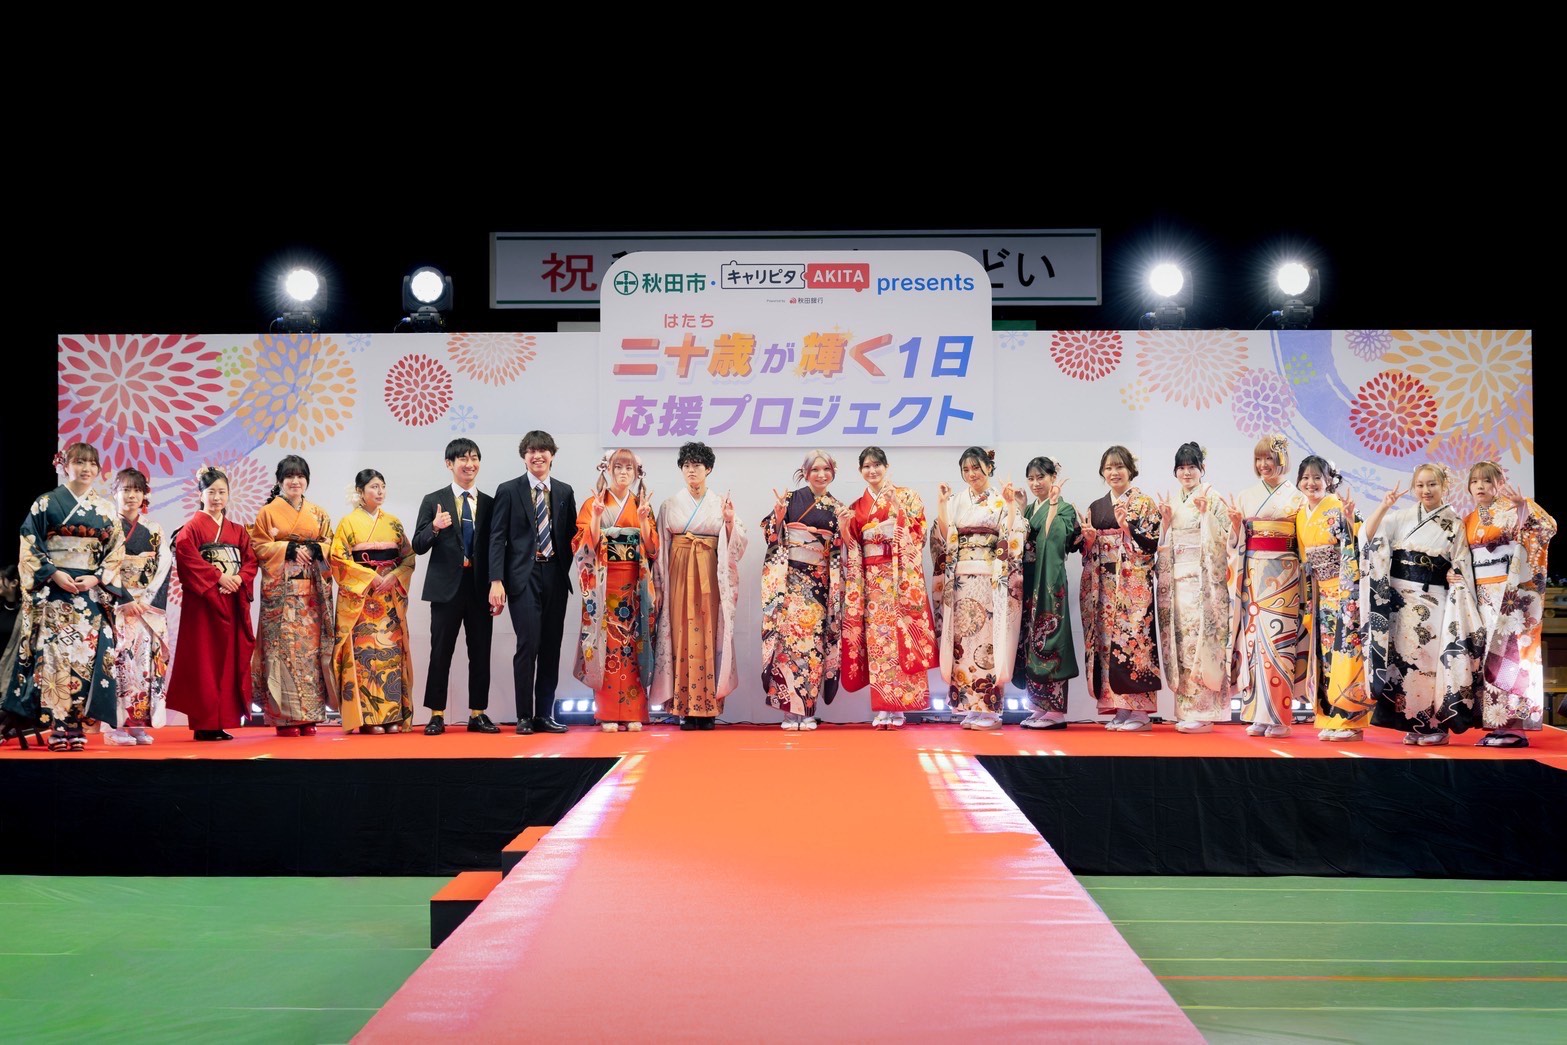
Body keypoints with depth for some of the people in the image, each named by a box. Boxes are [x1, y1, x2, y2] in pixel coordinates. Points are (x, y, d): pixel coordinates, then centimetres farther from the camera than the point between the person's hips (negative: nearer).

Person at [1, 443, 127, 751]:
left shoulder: (106, 509, 11)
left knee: (86, 654, -1)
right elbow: (29, 547, -1)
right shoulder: (46, 503, 3)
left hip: (92, 592, 3)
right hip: (53, 591, -3)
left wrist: (97, 578, -7)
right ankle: (56, 728, -6)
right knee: (53, 652, -8)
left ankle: (76, 726, 4)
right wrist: (53, 574, -13)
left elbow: (116, 552, 8)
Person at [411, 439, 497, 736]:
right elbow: (418, 547, -2)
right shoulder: (433, 501, 3)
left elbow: (495, 548, 9)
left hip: (480, 587, 2)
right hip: (447, 587, -2)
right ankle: (437, 715, 9)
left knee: (481, 653, 6)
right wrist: (434, 528, -22)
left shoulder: (489, 504, 9)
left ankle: (477, 714, 14)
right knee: (441, 652, 1)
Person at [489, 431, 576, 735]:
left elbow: (571, 536, 14)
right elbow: (497, 538, -3)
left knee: (551, 647, 5)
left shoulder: (565, 492, 12)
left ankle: (545, 715, 13)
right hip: (523, 576, -4)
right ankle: (524, 717, -1)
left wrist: (566, 572, 2)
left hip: (555, 575, 4)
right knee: (529, 644, -11)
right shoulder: (509, 490, 2)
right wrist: (496, 581, -11)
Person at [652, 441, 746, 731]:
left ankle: (708, 707, -1)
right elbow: (661, 546, 8)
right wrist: (660, 585, 2)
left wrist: (730, 522, -12)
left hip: (710, 578, 0)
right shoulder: (670, 504, 10)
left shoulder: (720, 504, 9)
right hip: (679, 575, 0)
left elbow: (735, 545, 6)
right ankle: (685, 709, -2)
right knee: (683, 635, -4)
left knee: (708, 635, -4)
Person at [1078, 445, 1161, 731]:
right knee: (1107, 639, 0)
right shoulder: (1095, 508, 17)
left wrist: (1128, 527, -17)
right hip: (1103, 584, 5)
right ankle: (1119, 709, 4)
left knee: (1133, 636, -10)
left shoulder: (1144, 503, 3)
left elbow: (1153, 543, -6)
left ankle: (1140, 710, -8)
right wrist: (1088, 538, -3)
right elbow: (1088, 549, 18)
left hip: (1133, 583, -5)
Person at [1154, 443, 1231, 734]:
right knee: (1182, 638, 3)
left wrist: (1205, 512, -19)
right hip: (1177, 578, 6)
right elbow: (1163, 545, 16)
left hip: (1203, 578, -6)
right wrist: (1165, 522, 0)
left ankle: (1204, 713, -8)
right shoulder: (1172, 502, 17)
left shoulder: (1214, 499, 0)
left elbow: (1223, 538, -9)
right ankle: (1186, 711, 7)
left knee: (1201, 636, -10)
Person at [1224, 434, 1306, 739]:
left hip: (1282, 575, -3)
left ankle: (1278, 716, -3)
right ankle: (1257, 714, 3)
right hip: (1252, 574, 3)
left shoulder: (1296, 497, 6)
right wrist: (1235, 524, -6)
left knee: (1279, 639, -7)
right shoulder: (1245, 496, 14)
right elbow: (1237, 542, 12)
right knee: (1253, 636, -1)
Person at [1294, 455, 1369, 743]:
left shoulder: (1338, 509, -9)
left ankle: (1351, 720, -3)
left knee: (1345, 650, -7)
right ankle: (1330, 719, 13)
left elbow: (1357, 549, -17)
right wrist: (1307, 600, 17)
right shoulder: (1301, 515, 12)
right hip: (1322, 594, 7)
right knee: (1325, 652, 7)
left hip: (1345, 590, -7)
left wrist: (1350, 522, -32)